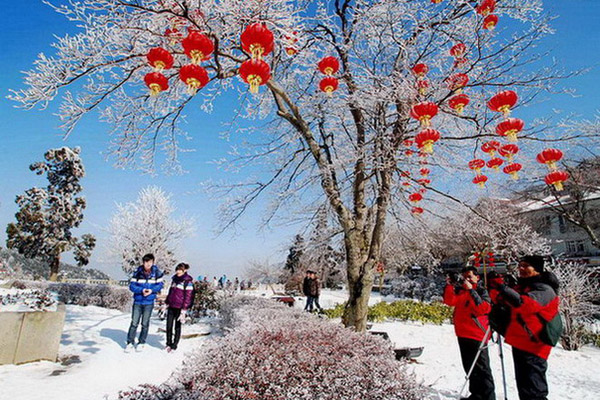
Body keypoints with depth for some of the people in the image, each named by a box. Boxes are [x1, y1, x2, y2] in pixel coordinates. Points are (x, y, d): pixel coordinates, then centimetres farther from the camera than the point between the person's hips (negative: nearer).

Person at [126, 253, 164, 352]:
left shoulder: (157, 273, -7)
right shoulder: (137, 272, -9)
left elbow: (160, 285, 2)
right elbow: (132, 285, -6)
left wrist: (152, 290, -16)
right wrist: (141, 290, -22)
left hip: (149, 302, 0)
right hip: (137, 301, 0)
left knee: (145, 324, 10)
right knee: (134, 323, 2)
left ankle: (141, 342, 26)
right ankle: (130, 342, 19)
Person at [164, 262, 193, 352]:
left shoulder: (188, 281, -13)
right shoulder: (175, 278, 8)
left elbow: (188, 296, -14)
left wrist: (184, 310, -16)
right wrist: (167, 303, 16)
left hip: (179, 308, -6)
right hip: (171, 306, 6)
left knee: (177, 327, 6)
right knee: (168, 326, 11)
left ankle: (174, 346, 19)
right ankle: (168, 344, 27)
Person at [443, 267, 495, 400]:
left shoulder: (482, 291, -6)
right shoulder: (460, 290, 9)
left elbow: (483, 308, -22)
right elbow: (450, 301, -3)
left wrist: (471, 290, -24)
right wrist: (449, 286, -13)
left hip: (477, 336, -6)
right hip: (462, 334, 6)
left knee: (481, 369, -2)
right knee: (469, 367, 17)